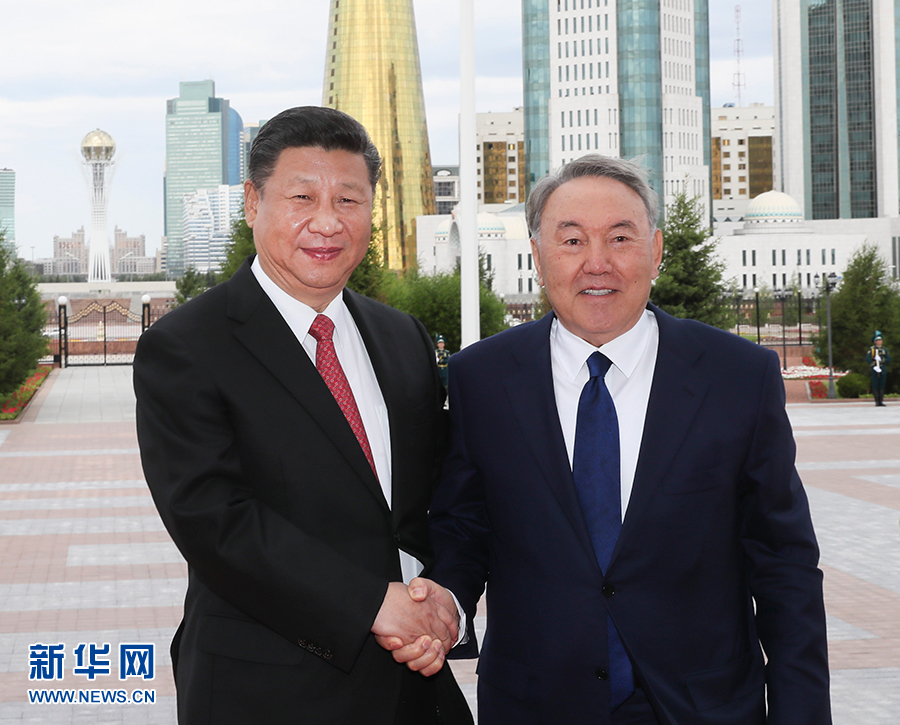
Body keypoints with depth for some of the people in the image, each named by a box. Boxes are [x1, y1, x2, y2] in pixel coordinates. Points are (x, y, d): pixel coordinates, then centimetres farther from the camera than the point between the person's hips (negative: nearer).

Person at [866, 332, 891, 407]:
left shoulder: (885, 349, 13)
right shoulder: (871, 349, 1)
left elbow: (888, 360, 5)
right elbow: (868, 359, -9)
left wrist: (881, 360, -12)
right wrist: (874, 366, -18)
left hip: (883, 370, 3)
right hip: (874, 370, -3)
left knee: (882, 386, 3)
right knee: (875, 386, -4)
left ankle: (881, 401, 5)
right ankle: (877, 401, -2)